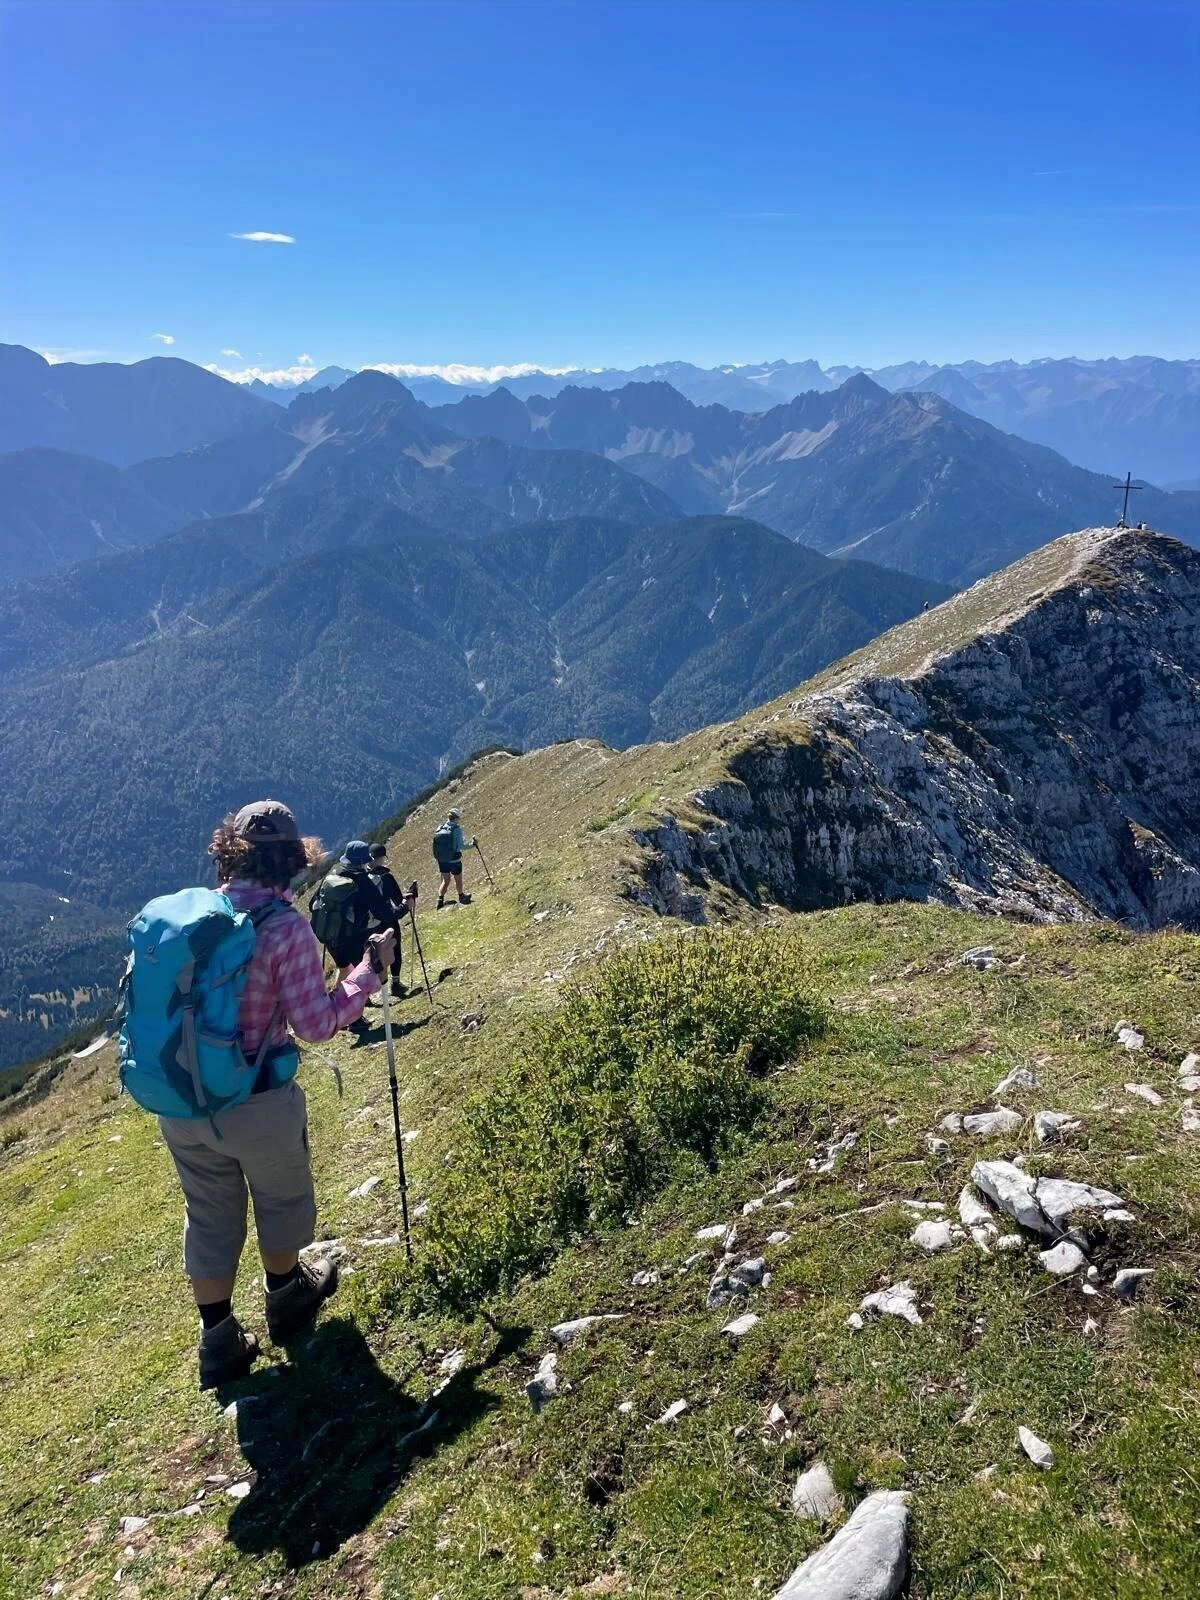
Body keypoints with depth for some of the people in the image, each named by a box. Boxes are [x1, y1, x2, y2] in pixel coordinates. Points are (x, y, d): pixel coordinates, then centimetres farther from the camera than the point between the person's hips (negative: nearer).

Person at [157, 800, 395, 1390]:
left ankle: (220, 1345, 31)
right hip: (256, 1104, -4)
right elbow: (315, 1023, -18)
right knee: (281, 1199, 23)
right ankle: (287, 1298, 45)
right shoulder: (285, 926, -20)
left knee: (208, 1217, 20)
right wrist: (369, 970, -8)